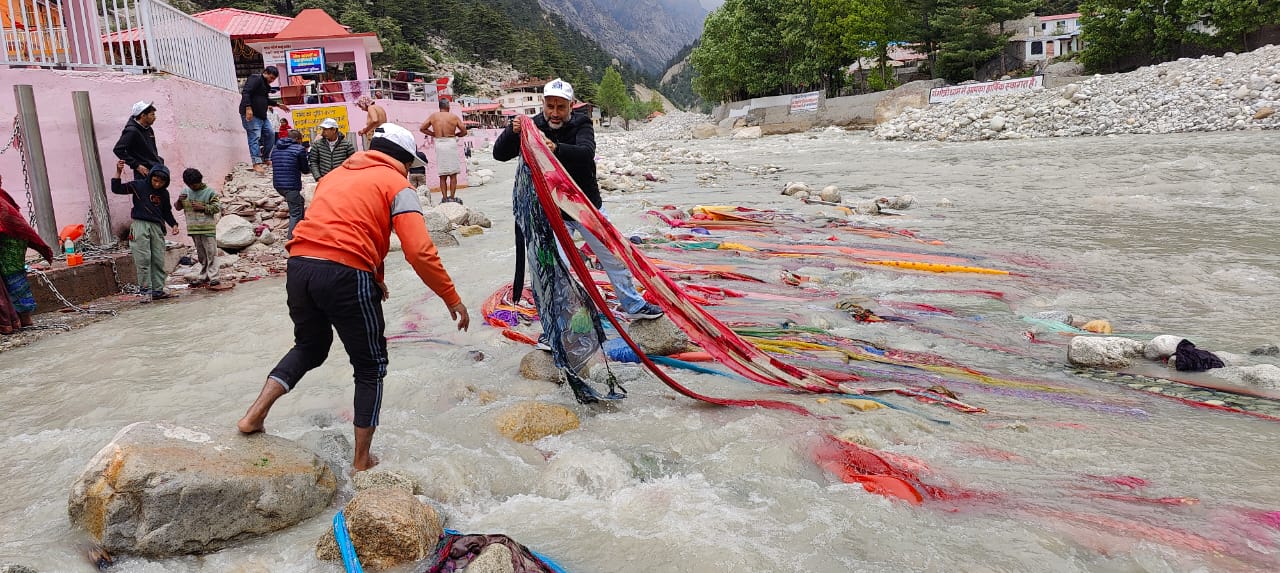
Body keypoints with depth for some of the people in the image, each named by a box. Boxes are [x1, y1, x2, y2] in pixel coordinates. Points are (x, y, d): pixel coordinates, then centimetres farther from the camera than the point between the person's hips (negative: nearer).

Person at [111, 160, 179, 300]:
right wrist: (118, 172, -15)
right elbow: (116, 189, -3)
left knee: (159, 261, 4)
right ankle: (146, 291, -6)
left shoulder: (164, 193, 11)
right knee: (143, 260, -8)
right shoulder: (139, 185, -1)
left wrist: (173, 224, 8)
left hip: (157, 227, 4)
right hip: (140, 225, -4)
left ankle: (158, 290, 9)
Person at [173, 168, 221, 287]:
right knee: (201, 254, 12)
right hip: (193, 228, 5)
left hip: (208, 228, -5)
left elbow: (218, 207, -7)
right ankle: (203, 276, 19)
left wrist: (203, 207, -16)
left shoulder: (210, 192, -5)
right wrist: (180, 200, -7)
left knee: (211, 253, -5)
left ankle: (213, 277, -4)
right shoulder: (185, 191, 10)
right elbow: (177, 207, 14)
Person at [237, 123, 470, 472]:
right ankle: (362, 462, 18)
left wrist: (374, 280, 35)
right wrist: (453, 300, 0)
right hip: (346, 275, -6)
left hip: (299, 265, 6)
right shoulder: (398, 186, 5)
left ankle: (255, 415, 19)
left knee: (310, 347, 32)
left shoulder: (337, 174, 24)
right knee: (371, 368, 12)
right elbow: (420, 252, -7)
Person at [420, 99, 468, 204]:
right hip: (451, 143, -2)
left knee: (442, 175, 7)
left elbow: (422, 128, 11)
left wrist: (433, 134, 17)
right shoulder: (454, 117, 1)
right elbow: (464, 131, 3)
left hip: (439, 144, 2)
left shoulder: (433, 116, 7)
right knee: (453, 174, 3)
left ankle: (444, 198, 5)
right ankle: (452, 197, 1)